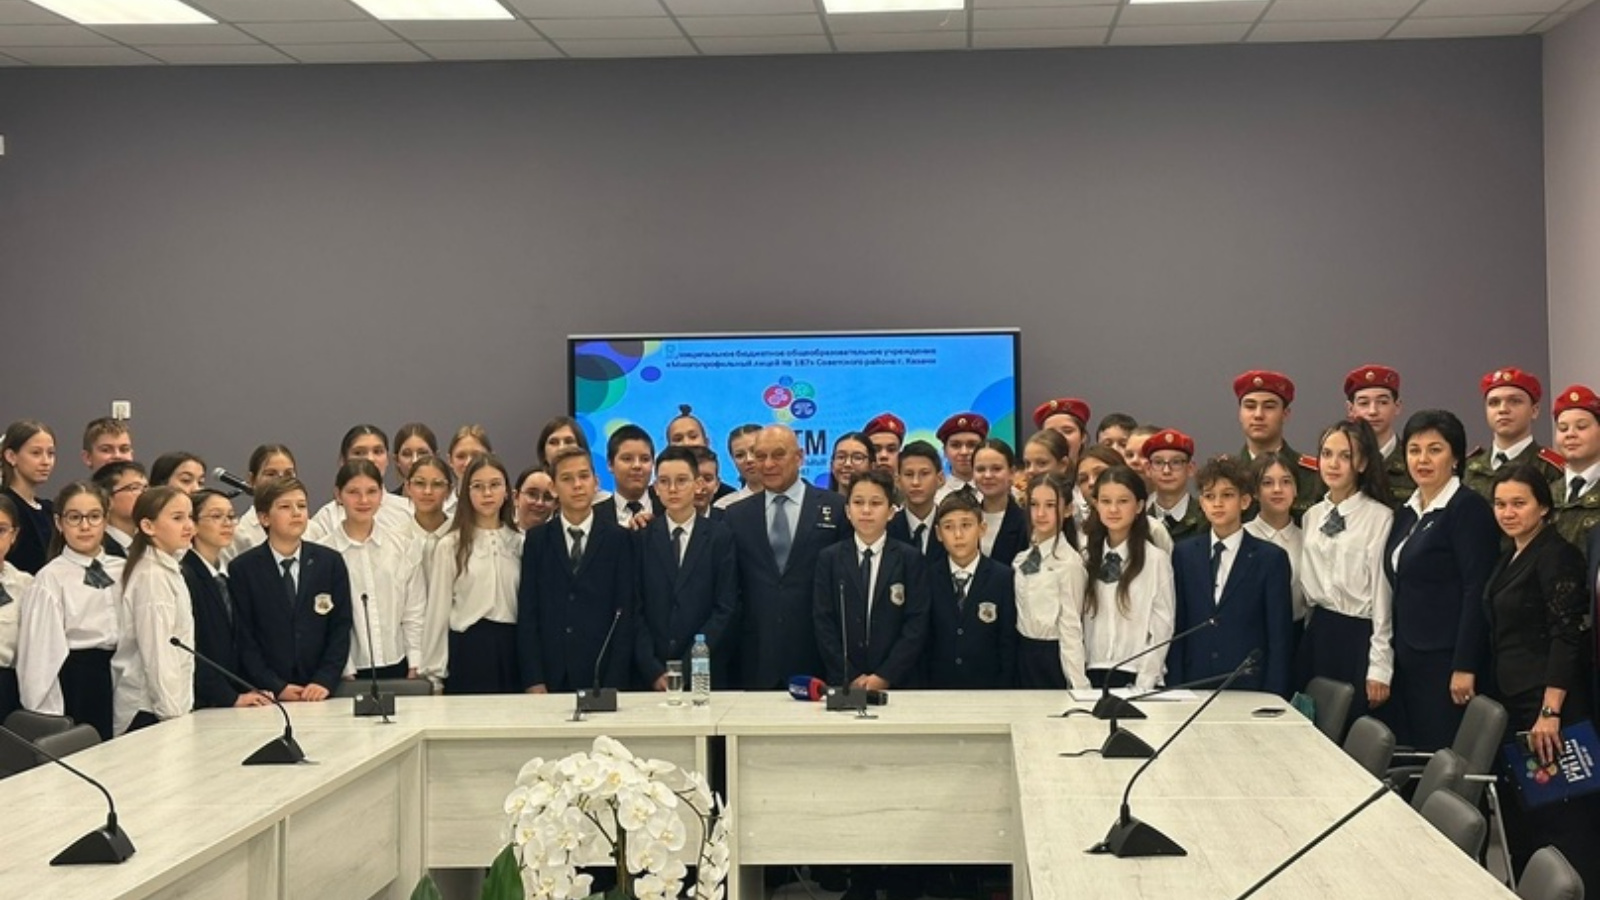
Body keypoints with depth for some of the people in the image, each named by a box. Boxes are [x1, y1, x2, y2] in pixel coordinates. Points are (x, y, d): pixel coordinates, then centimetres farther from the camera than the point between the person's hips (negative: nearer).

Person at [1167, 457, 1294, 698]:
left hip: (1249, 686, -2)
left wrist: (1273, 696, -7)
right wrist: (1174, 687, -1)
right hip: (1195, 684, 2)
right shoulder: (1184, 553, 8)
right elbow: (1176, 626, 7)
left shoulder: (1271, 559, 1)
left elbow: (1280, 636, -1)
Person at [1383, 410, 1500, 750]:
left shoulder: (1469, 509, -8)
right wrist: (1396, 654, 13)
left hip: (1447, 659, -7)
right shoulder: (1407, 513, 15)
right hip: (1408, 659, 7)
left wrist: (1464, 667, -18)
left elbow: (1477, 591, -14)